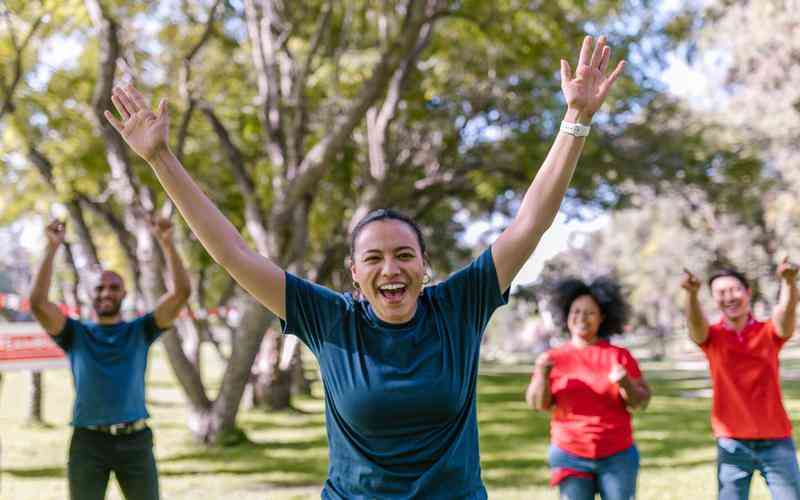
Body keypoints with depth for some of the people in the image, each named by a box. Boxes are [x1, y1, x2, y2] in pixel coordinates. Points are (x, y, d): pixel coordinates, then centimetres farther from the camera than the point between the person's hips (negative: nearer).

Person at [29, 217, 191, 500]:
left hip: (134, 441, 1)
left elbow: (180, 293, -1)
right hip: (88, 442, 0)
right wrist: (52, 248, -11)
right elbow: (38, 303, -7)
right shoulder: (76, 334, 9)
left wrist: (167, 243, -9)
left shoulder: (140, 331, 10)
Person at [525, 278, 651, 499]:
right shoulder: (554, 357, 0)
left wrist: (625, 383, -21)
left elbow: (641, 401, -1)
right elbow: (537, 404, -1)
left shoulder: (619, 355, 0)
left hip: (617, 456, 0)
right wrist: (542, 374, -18)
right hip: (570, 456, 0)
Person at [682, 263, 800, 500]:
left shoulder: (769, 332, 0)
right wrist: (692, 293, -46)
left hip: (775, 440, 0)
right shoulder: (712, 336, -1)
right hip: (732, 442, 0)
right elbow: (696, 322, -23)